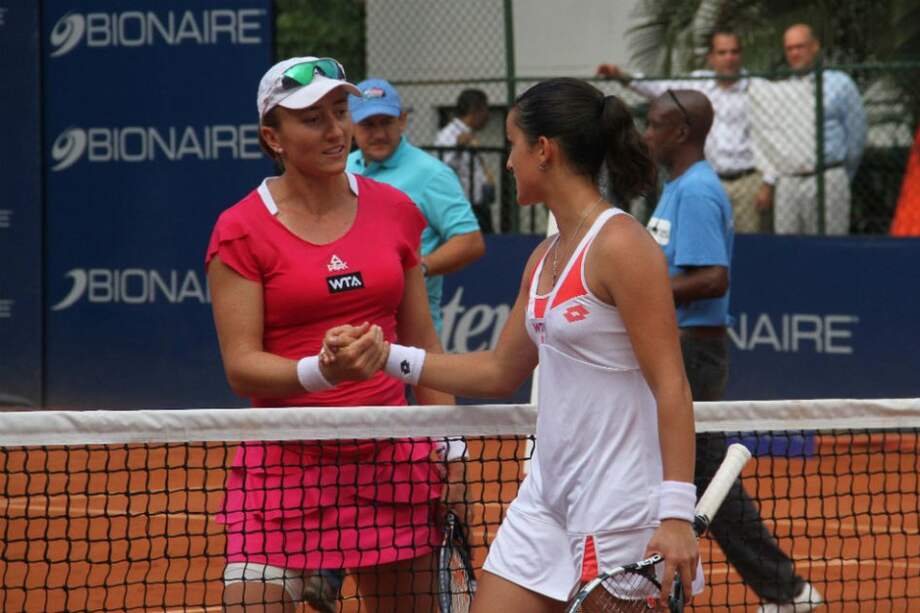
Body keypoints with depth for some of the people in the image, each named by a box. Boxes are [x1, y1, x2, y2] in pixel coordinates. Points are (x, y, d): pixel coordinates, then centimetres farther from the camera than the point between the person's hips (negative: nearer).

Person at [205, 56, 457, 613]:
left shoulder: (395, 211, 8)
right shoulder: (241, 231, -5)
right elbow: (241, 367, -10)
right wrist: (321, 371, -27)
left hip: (392, 460, 4)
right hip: (286, 464, -4)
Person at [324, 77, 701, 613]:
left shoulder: (619, 245, -15)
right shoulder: (546, 258, 12)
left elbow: (671, 386, -19)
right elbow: (500, 372, 21)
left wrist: (676, 513, -24)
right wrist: (387, 356, 15)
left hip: (619, 504, -9)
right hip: (548, 497, 9)